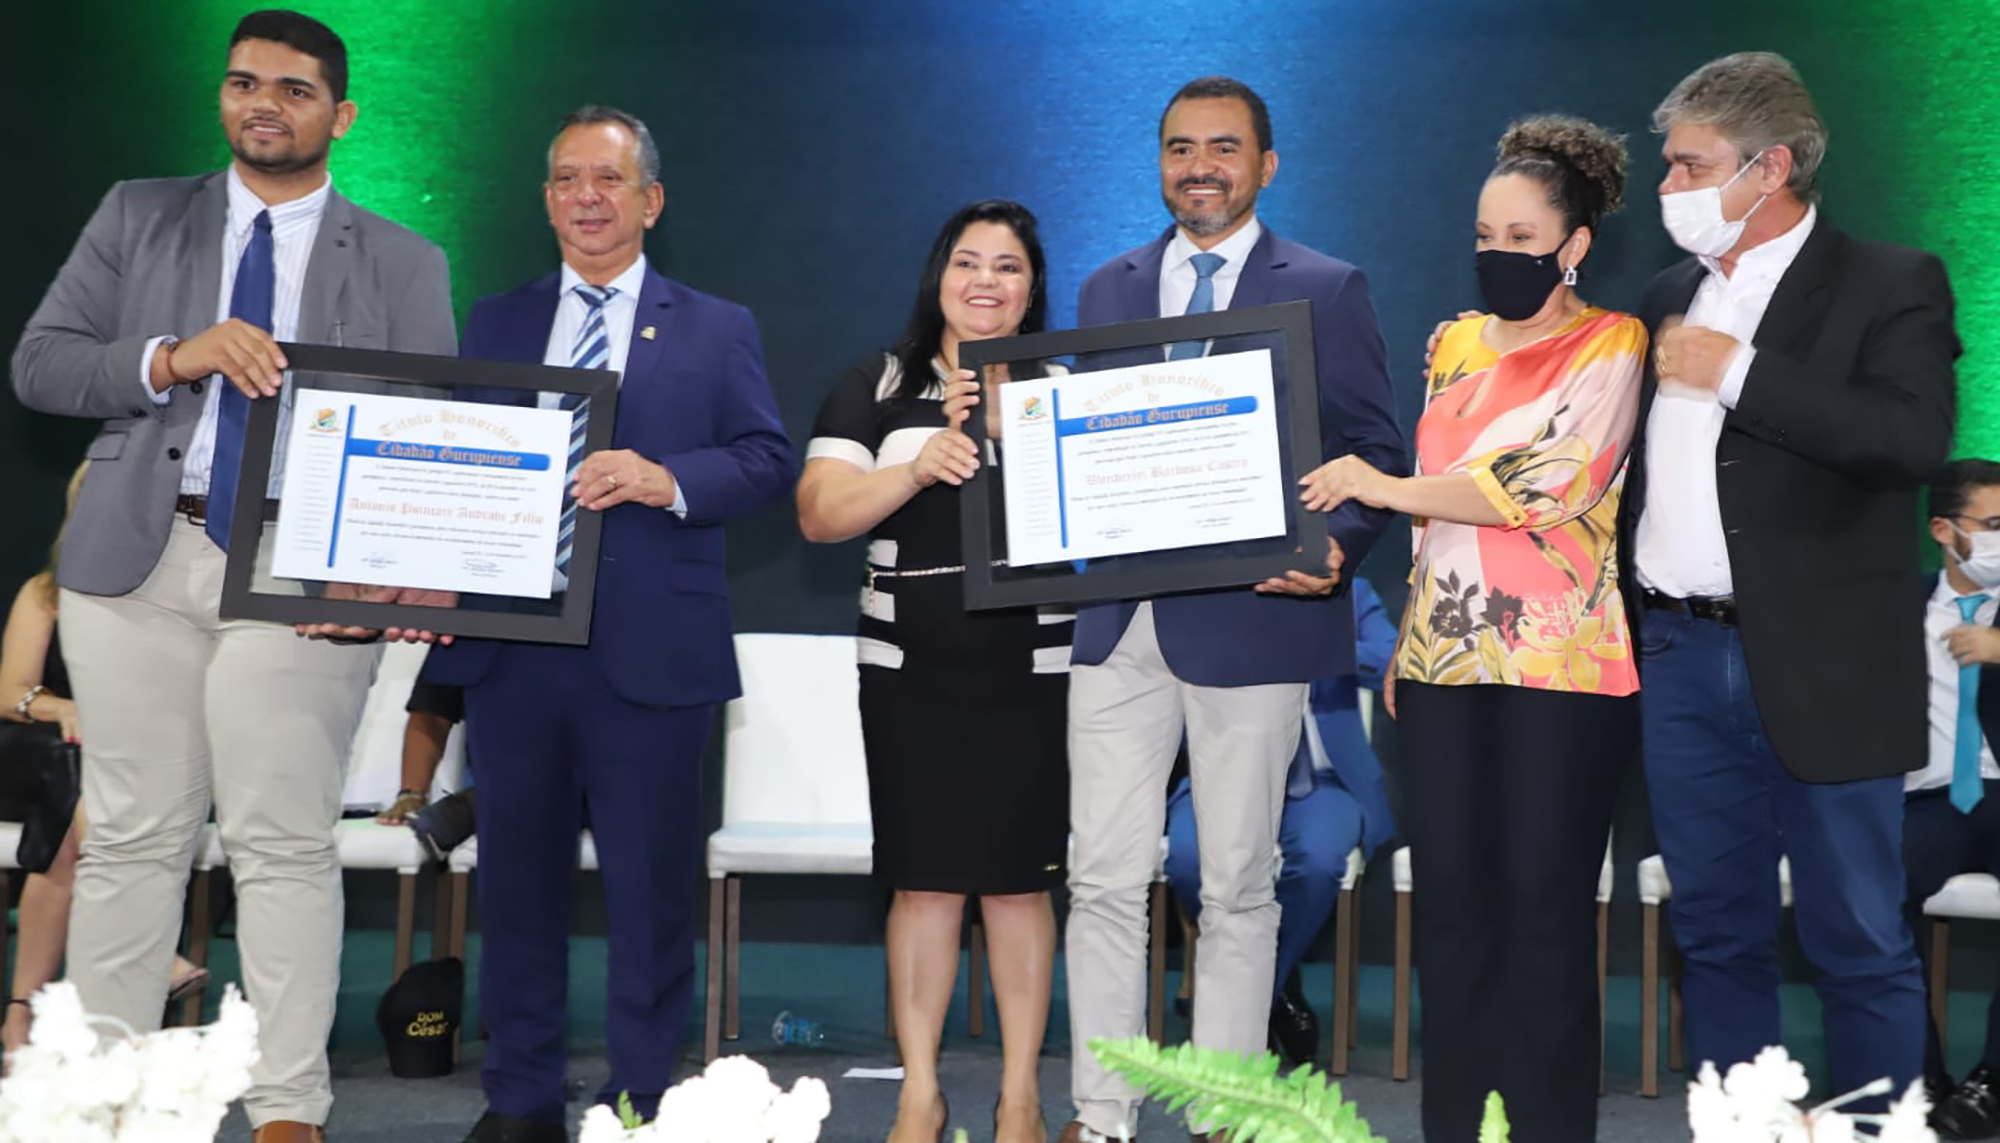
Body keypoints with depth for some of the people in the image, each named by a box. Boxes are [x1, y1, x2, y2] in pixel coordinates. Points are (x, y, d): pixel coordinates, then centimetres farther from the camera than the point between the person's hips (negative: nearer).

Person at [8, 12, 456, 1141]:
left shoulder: (404, 267, 9)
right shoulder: (140, 217, 13)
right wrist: (173, 359, -11)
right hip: (141, 563, 2)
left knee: (288, 848, -3)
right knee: (132, 840, 5)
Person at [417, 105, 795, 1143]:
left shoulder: (715, 330, 8)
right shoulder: (493, 325, 15)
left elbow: (769, 461, 0)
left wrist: (668, 481, -17)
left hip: (650, 655, -2)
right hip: (510, 641, 3)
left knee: (651, 889, 2)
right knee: (517, 879, 9)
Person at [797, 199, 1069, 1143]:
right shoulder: (876, 388, 9)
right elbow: (819, 513, 0)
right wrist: (917, 470, -16)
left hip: (1030, 667, 0)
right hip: (909, 666, 1)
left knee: (1019, 878, 1)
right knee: (922, 880, 1)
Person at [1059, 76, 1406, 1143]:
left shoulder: (1327, 290, 3)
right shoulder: (1107, 290, 15)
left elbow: (1377, 452, 1)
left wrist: (1337, 547, -16)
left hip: (1251, 618, -3)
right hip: (1118, 623, 3)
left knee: (1238, 886, 6)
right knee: (1104, 882, 3)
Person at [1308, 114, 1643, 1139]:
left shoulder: (1609, 345, -4)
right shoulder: (1454, 344, 15)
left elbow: (1541, 485, -16)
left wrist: (1379, 487, -9)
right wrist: (1403, 645, 16)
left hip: (1559, 668, -5)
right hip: (1444, 664, 6)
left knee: (1544, 909, -1)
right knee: (1451, 901, 6)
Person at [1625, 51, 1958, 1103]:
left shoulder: (1889, 287, -4)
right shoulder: (1670, 298, 14)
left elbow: (1914, 437, -20)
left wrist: (1738, 371, -18)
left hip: (1821, 663, -5)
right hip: (1682, 658, 6)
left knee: (1859, 945, 2)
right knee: (1715, 930, 12)